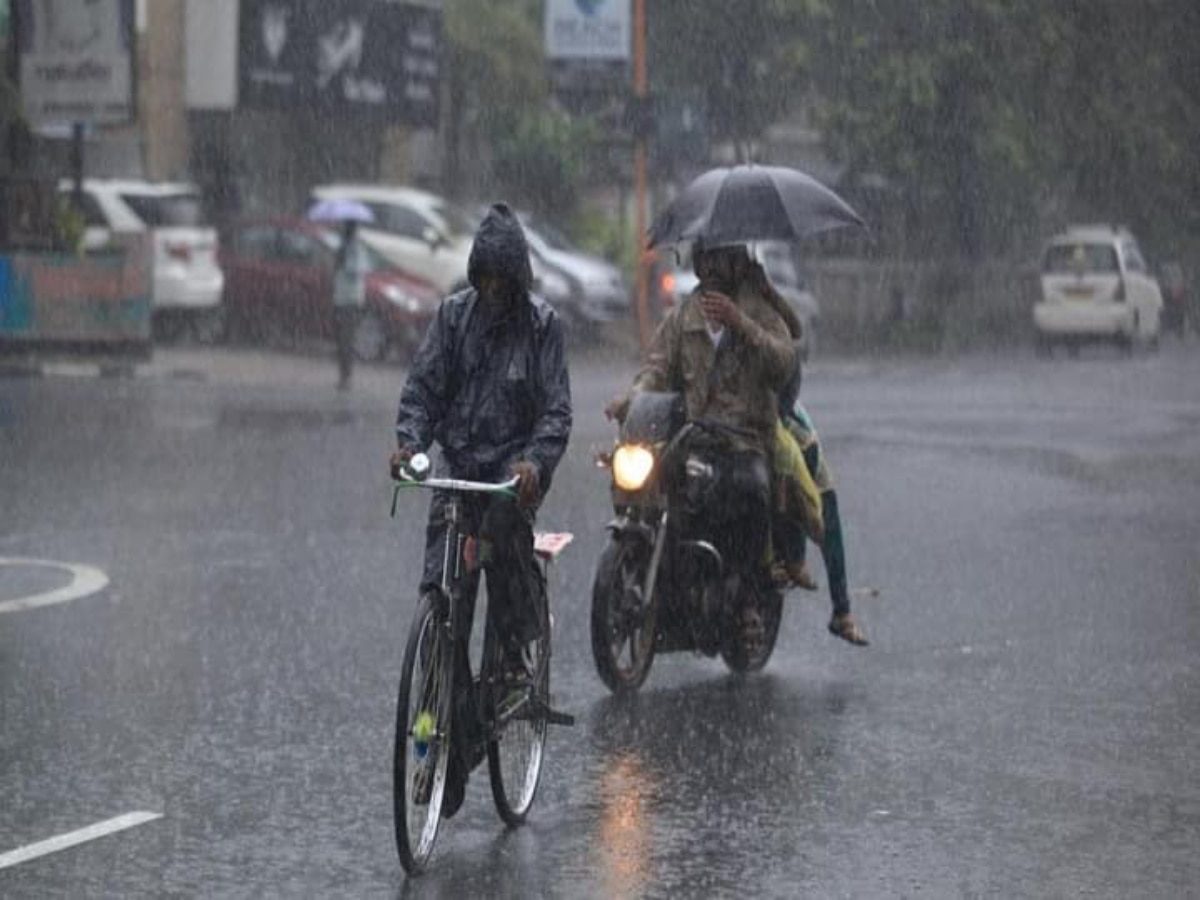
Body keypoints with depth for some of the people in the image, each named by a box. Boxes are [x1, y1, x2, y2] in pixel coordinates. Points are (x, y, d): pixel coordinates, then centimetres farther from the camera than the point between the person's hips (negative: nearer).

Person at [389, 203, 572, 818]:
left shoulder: (541, 323, -3)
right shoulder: (454, 315, 4)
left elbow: (556, 408, -8)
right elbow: (423, 385, 1)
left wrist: (535, 461, -27)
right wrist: (409, 440, -18)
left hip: (516, 462, -3)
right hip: (459, 461, 3)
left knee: (502, 523, -38)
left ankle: (517, 651, -15)